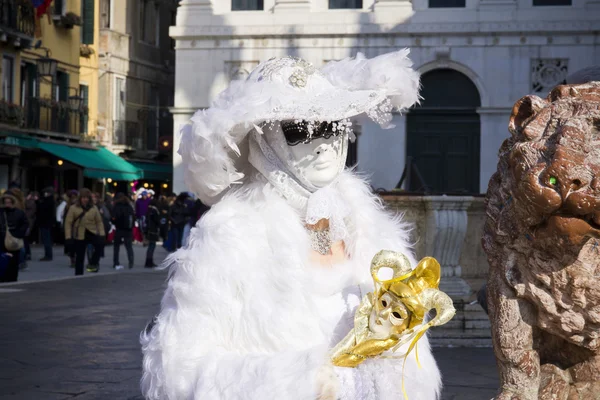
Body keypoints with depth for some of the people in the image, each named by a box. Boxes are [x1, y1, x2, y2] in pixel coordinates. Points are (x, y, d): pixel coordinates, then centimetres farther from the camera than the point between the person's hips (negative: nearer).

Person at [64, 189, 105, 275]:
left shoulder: (94, 208, 6)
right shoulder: (73, 208, -1)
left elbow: (99, 221, 8)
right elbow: (68, 223, -2)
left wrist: (101, 234, -4)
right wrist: (68, 236, -8)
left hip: (92, 233, 1)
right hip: (79, 236, -1)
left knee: (99, 244, -31)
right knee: (79, 258, 3)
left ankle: (93, 263, -14)